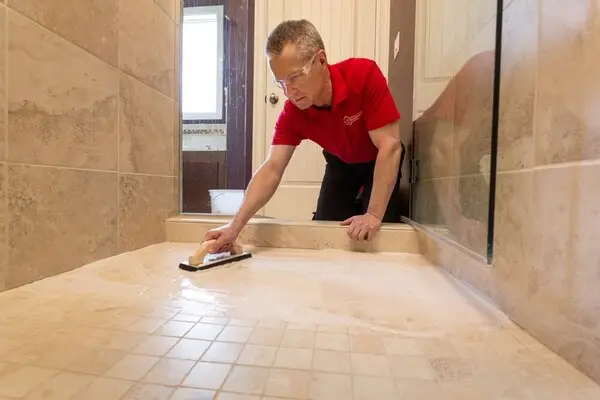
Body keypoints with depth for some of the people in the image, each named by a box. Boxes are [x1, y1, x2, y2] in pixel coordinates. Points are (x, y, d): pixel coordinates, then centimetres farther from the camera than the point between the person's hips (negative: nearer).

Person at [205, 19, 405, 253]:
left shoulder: (364, 74, -33)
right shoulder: (292, 113, -24)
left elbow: (390, 146, -34)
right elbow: (272, 169, -27)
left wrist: (374, 215, -38)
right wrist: (236, 226, -38)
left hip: (380, 162, -2)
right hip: (340, 163, 3)